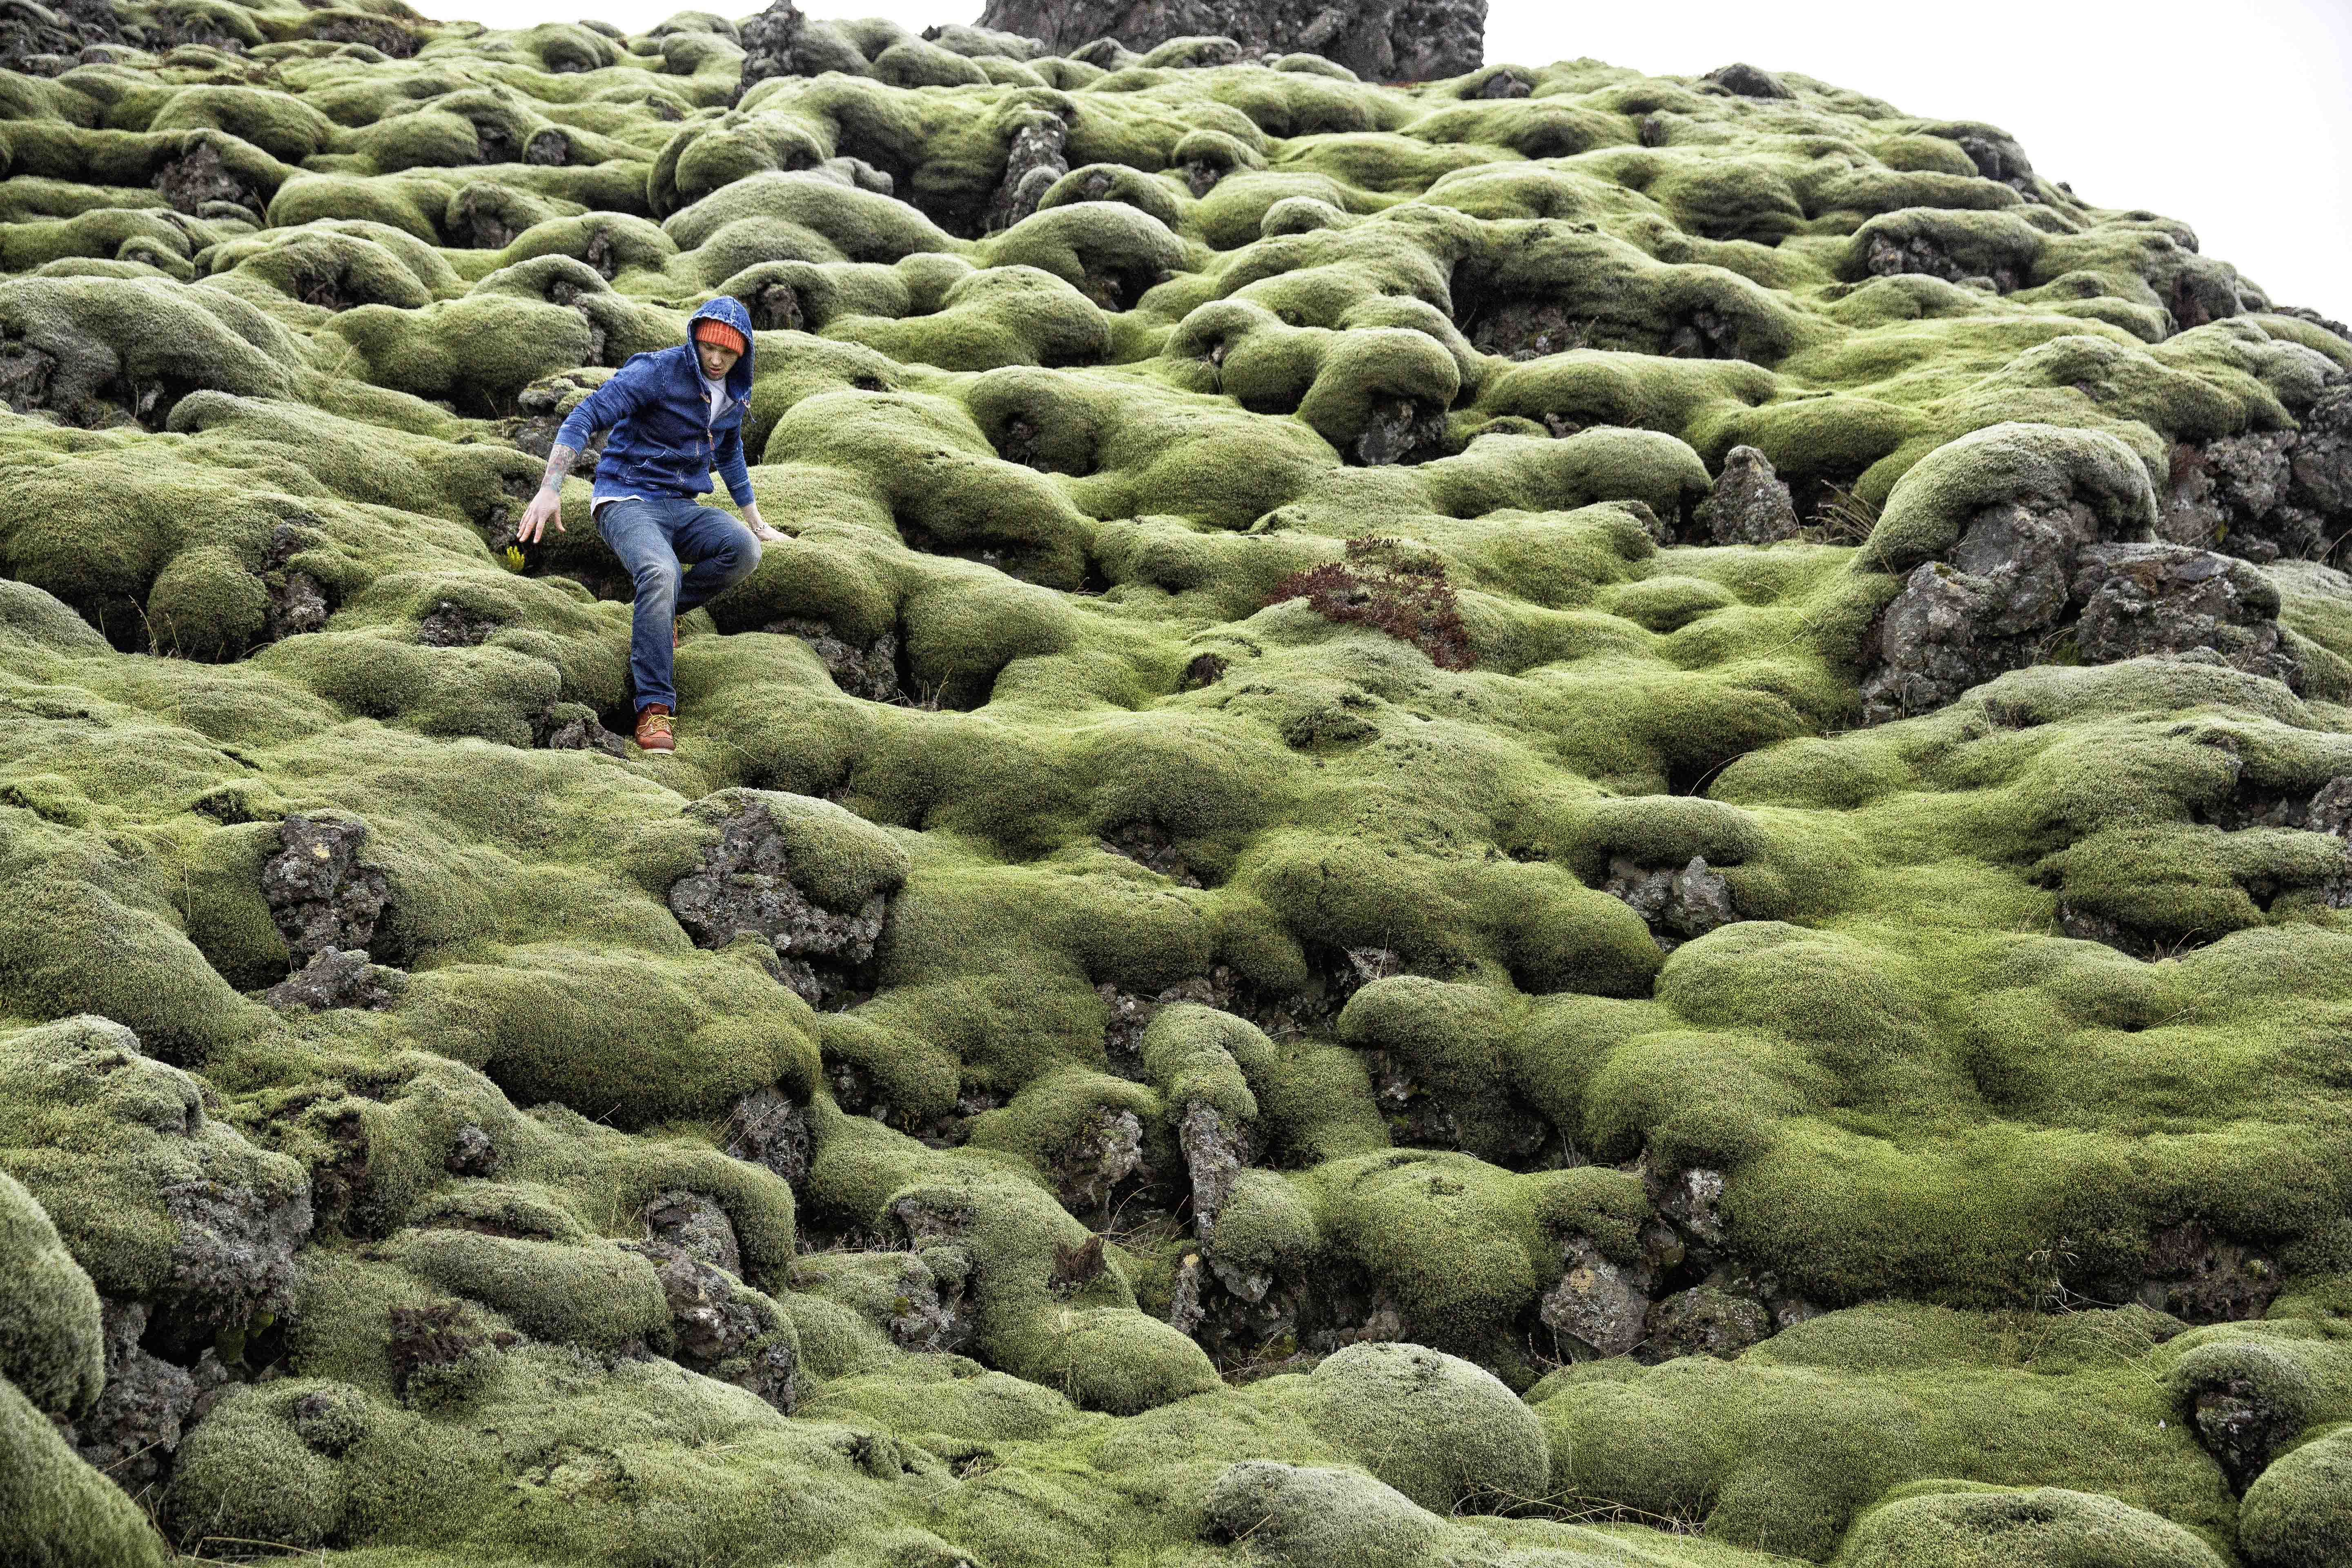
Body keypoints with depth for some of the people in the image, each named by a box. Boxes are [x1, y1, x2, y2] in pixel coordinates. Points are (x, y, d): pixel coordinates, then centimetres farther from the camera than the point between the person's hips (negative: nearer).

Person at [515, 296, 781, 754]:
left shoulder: (732, 395, 10)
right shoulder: (658, 372, -12)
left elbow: (731, 457, 30)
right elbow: (584, 418, -18)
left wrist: (757, 523, 36)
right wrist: (549, 490, -28)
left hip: (681, 509, 6)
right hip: (628, 500, -6)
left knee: (743, 550, -26)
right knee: (662, 573, -38)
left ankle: (664, 608, 1)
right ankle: (655, 707, -33)